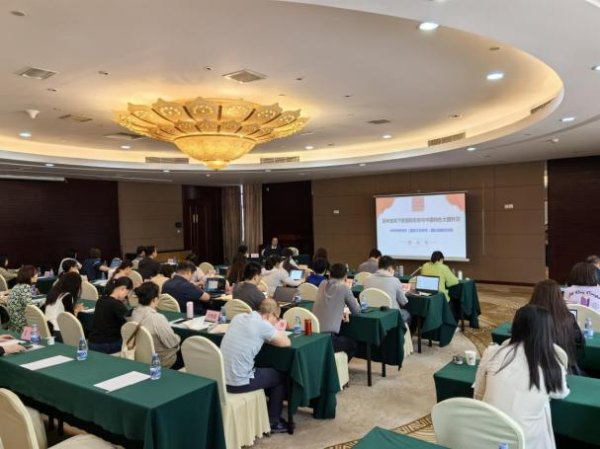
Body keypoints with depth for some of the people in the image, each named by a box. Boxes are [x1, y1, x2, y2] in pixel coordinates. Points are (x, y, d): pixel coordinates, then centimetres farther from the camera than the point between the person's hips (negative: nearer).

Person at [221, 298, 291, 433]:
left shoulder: (238, 317, 6)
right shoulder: (262, 325, -15)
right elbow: (286, 343, -5)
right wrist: (277, 333, 13)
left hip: (222, 378, 7)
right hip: (238, 383, -7)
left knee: (266, 371, 30)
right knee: (280, 377, 16)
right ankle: (273, 423, 25)